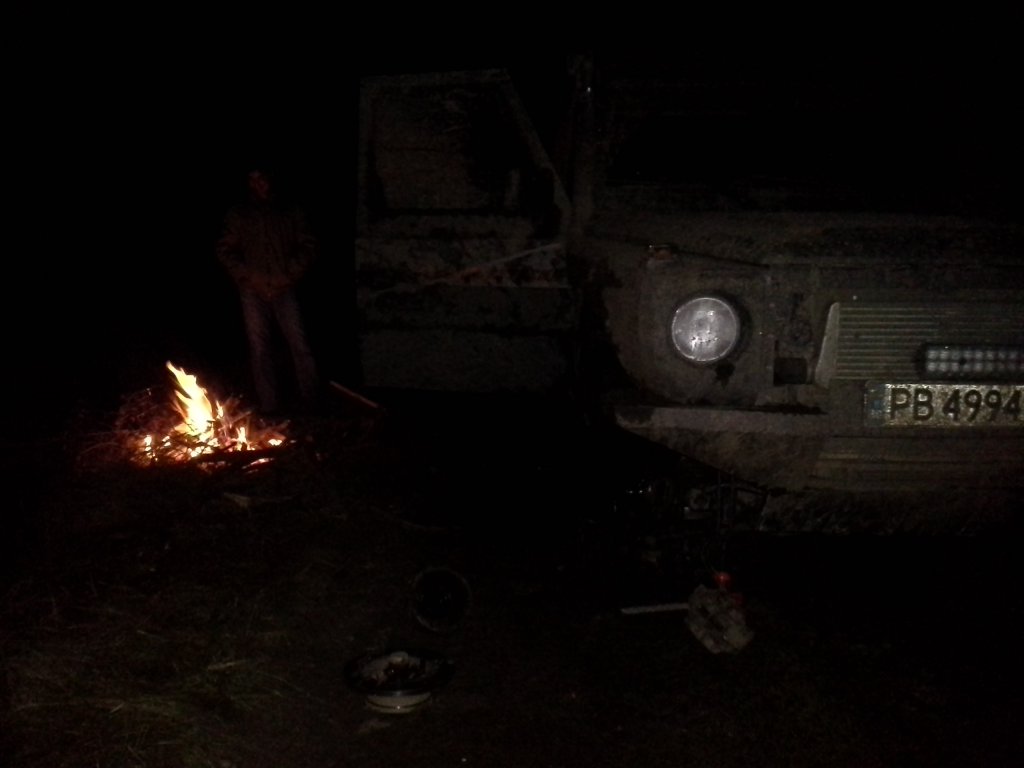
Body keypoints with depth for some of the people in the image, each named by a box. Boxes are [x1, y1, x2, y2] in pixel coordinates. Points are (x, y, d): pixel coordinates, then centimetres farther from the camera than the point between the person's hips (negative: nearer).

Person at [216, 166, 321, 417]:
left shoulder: (291, 213, 11)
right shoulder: (237, 215, 11)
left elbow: (308, 246, 7)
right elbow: (224, 250, 6)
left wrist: (291, 274, -7)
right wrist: (248, 276, -6)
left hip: (285, 289, -1)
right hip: (253, 292, 1)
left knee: (300, 345, -7)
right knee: (260, 349, 0)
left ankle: (312, 403, 0)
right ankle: (270, 407, 4)